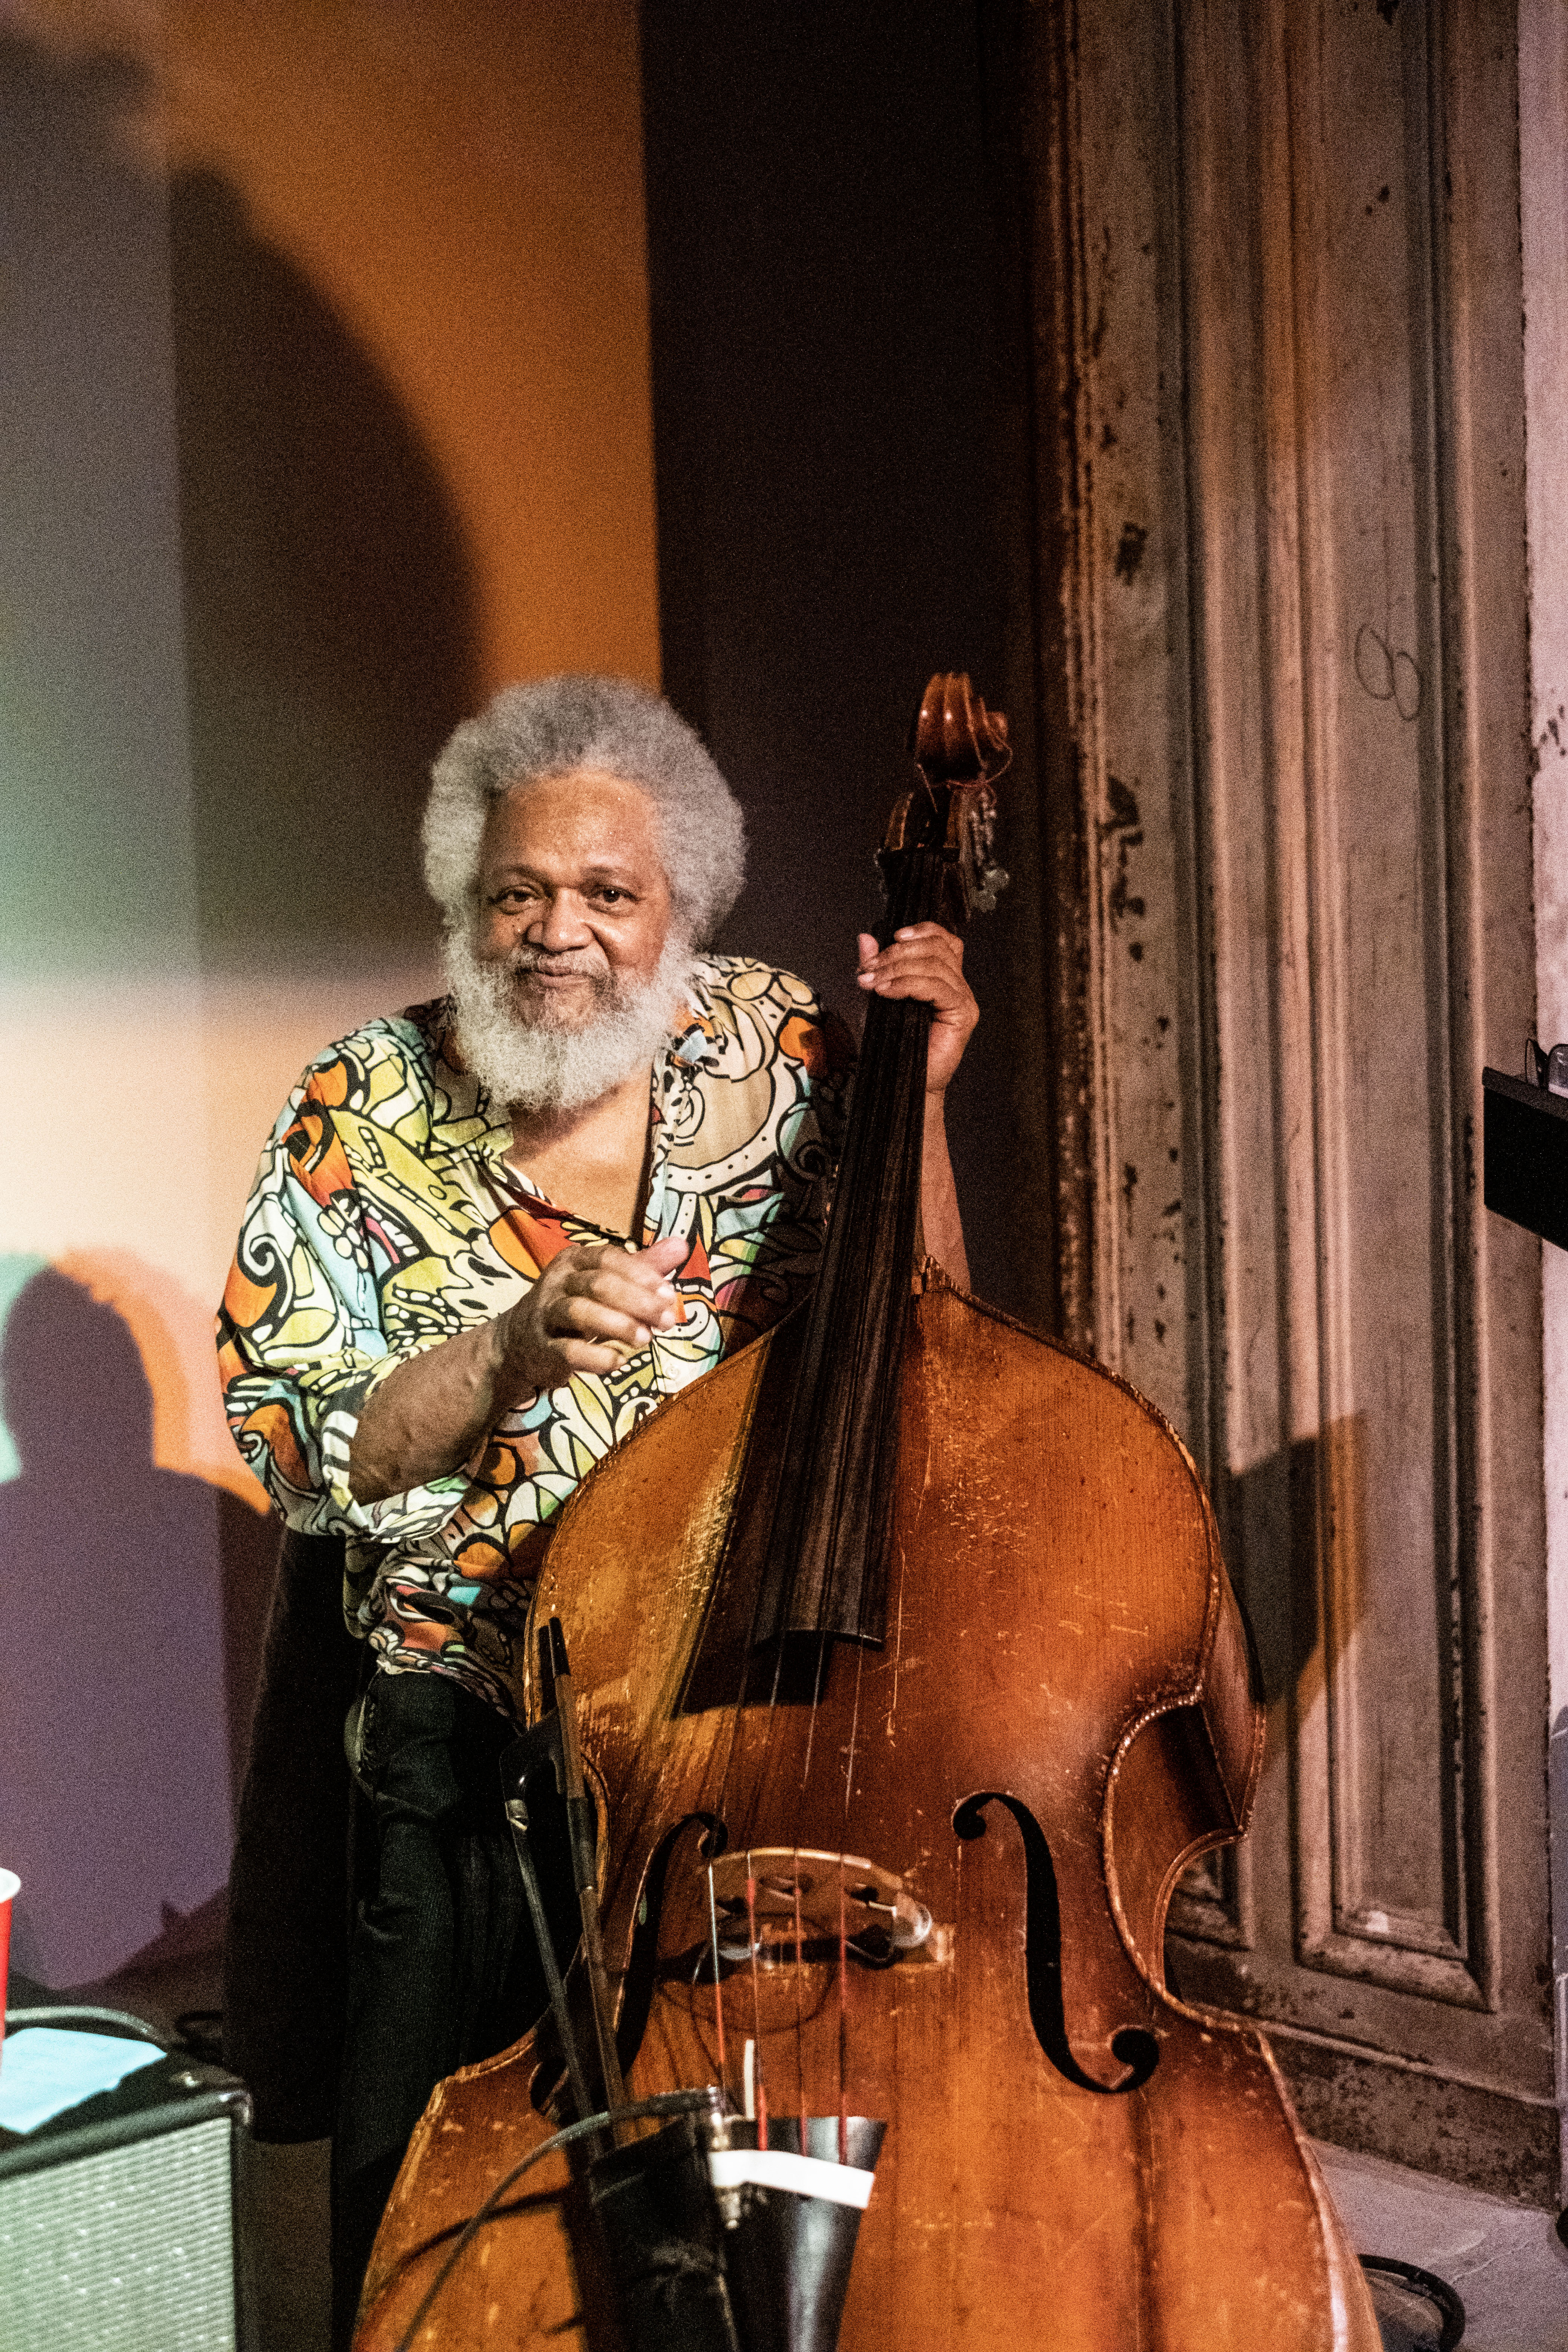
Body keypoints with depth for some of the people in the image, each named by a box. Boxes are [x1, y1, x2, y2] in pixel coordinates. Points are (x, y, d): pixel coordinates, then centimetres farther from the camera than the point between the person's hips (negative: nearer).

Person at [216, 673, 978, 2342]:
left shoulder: (777, 1048, 3)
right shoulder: (361, 1113, 0)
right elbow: (295, 1453, -5)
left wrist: (911, 1103, -11)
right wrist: (510, 1349, -20)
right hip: (474, 1750, 0)